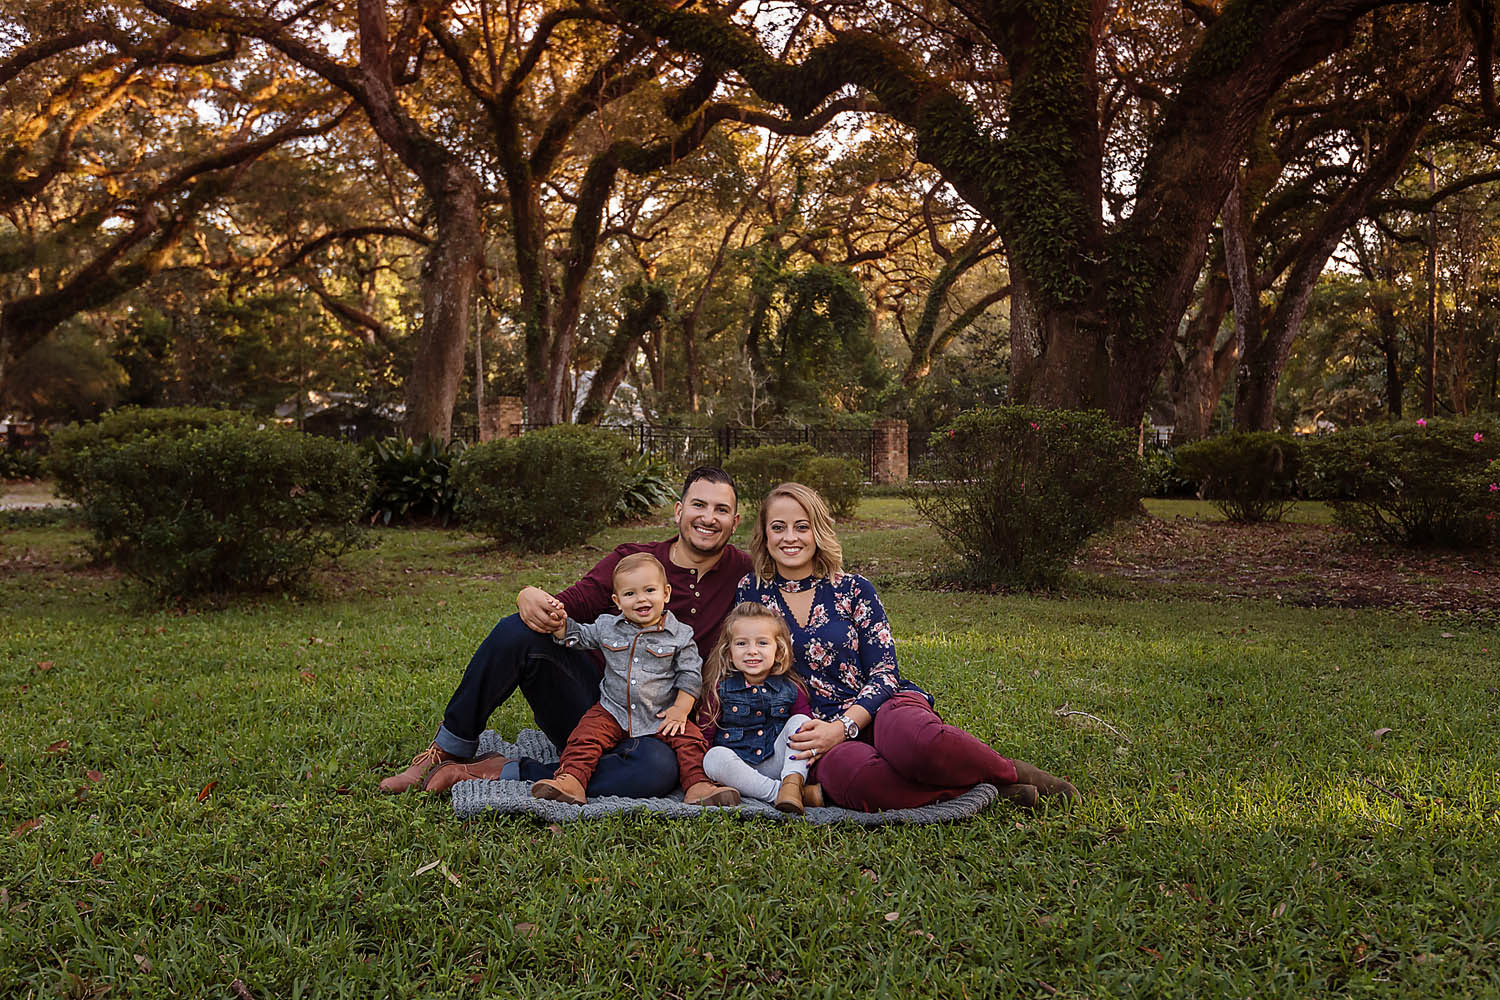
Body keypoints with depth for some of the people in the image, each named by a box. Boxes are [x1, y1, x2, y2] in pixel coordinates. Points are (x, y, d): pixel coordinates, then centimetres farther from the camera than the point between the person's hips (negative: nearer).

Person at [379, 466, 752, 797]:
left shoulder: (742, 572, 1)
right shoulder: (631, 559, 1)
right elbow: (574, 602, -10)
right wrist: (531, 598, -34)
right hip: (592, 698, 1)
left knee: (659, 767, -38)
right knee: (518, 631, -25)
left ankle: (501, 773, -25)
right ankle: (448, 752, -8)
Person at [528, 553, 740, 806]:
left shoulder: (680, 636, -3)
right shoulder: (606, 627, 3)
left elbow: (690, 675, 0)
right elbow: (577, 636, 14)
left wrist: (680, 709, -10)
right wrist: (559, 623, -6)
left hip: (662, 716, -1)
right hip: (614, 711, 1)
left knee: (689, 739, -21)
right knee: (586, 735, -20)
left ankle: (698, 786, -22)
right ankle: (571, 780, -27)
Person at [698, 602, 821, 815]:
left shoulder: (791, 689, 6)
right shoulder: (721, 689, 2)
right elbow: (705, 733, 1)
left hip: (775, 764, 2)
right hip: (738, 769, -1)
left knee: (799, 720, -15)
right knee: (715, 756, -32)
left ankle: (792, 782, -35)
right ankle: (777, 792, -33)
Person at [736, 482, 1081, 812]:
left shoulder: (852, 590, 6)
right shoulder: (751, 593, 8)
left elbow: (884, 674, 1)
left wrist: (842, 726, -16)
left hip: (882, 710, 0)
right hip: (815, 732, 0)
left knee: (914, 741, -39)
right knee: (851, 773, -40)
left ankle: (1010, 773, -11)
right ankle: (978, 787, -23)